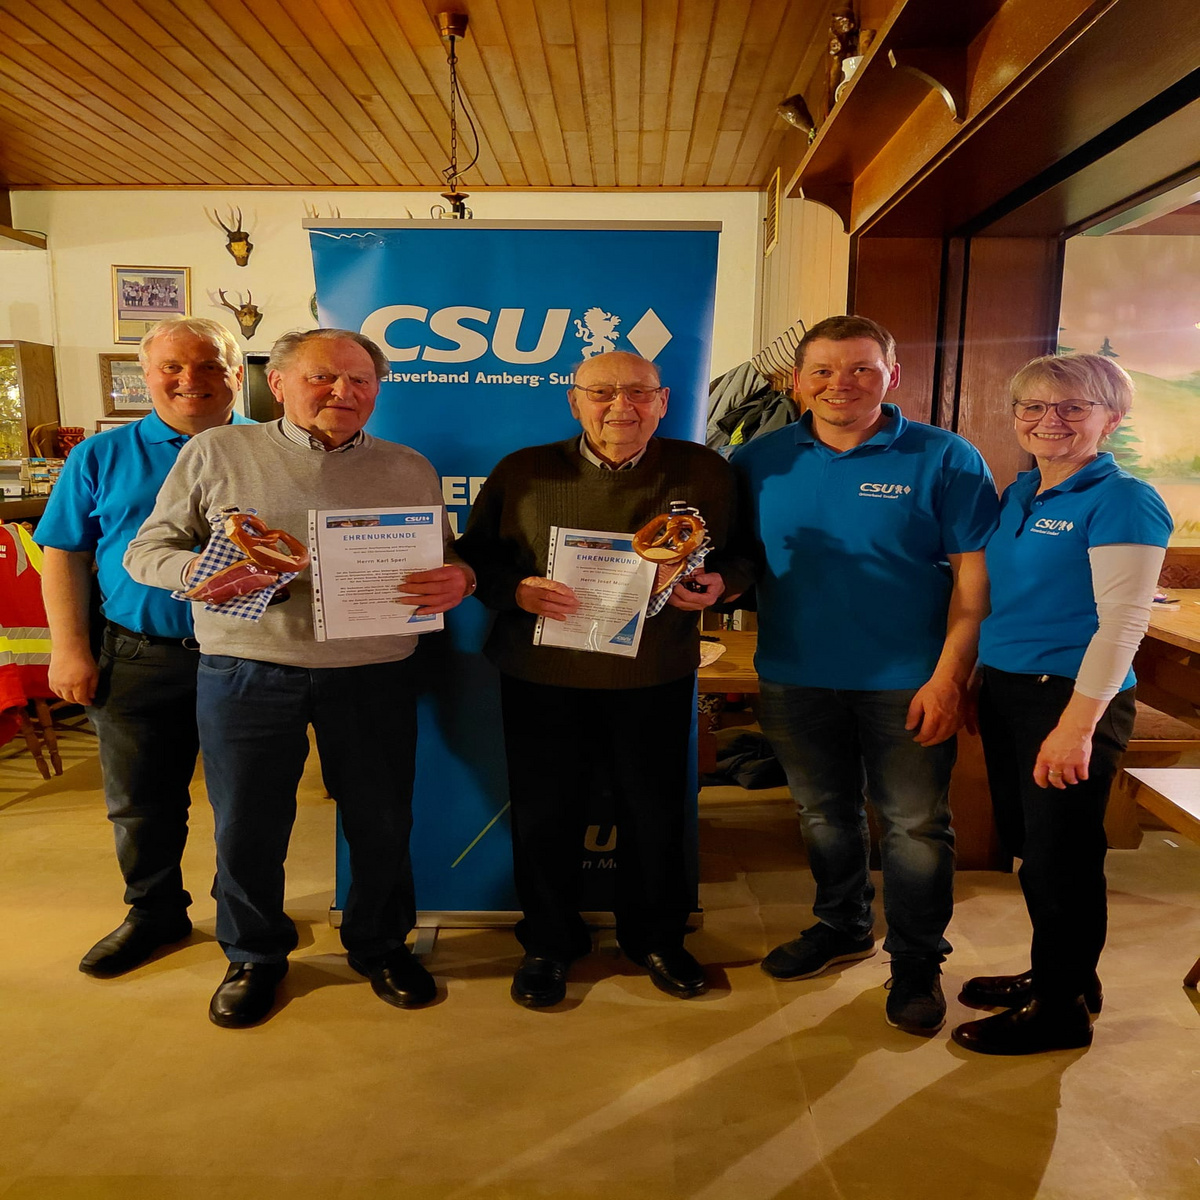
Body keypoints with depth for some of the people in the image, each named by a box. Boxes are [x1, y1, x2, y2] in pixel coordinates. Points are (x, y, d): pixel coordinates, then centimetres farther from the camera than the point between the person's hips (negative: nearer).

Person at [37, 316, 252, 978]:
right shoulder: (103, 456, 6)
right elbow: (64, 556, 5)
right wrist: (70, 648, -1)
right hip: (139, 658, 1)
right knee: (141, 802, 14)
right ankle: (154, 913, 37)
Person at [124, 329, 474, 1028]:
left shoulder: (410, 469, 8)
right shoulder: (216, 454, 4)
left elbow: (448, 561, 10)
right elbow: (146, 550, 5)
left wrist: (458, 580, -15)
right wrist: (197, 569, -18)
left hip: (374, 676, 1)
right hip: (246, 673, -1)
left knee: (383, 824, 10)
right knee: (247, 827, 11)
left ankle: (380, 946, 36)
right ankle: (255, 956, 37)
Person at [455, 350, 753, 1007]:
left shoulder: (705, 473, 2)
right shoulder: (521, 472, 1)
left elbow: (742, 555, 8)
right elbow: (473, 554, 4)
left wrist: (718, 583, -13)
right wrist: (515, 590, -16)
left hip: (655, 679, 1)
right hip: (543, 678, 0)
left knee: (655, 814, 13)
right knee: (544, 816, 10)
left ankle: (656, 937, 38)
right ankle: (548, 943, 34)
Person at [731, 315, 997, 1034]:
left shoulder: (945, 459, -6)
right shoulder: (761, 461, 2)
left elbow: (974, 575, -8)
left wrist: (949, 676, -14)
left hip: (908, 683, -3)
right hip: (795, 678, 3)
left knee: (915, 826, 9)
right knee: (825, 815, 19)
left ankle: (918, 961, 31)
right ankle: (842, 929, 42)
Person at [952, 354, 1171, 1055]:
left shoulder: (1122, 501, -12)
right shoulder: (1020, 495, 12)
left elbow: (1123, 622, -18)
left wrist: (1077, 725, -23)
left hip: (1072, 696, -8)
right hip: (1004, 688, 8)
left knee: (1062, 856, 5)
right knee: (1026, 843, 18)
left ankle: (1062, 1008, 24)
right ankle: (1057, 973, 38)